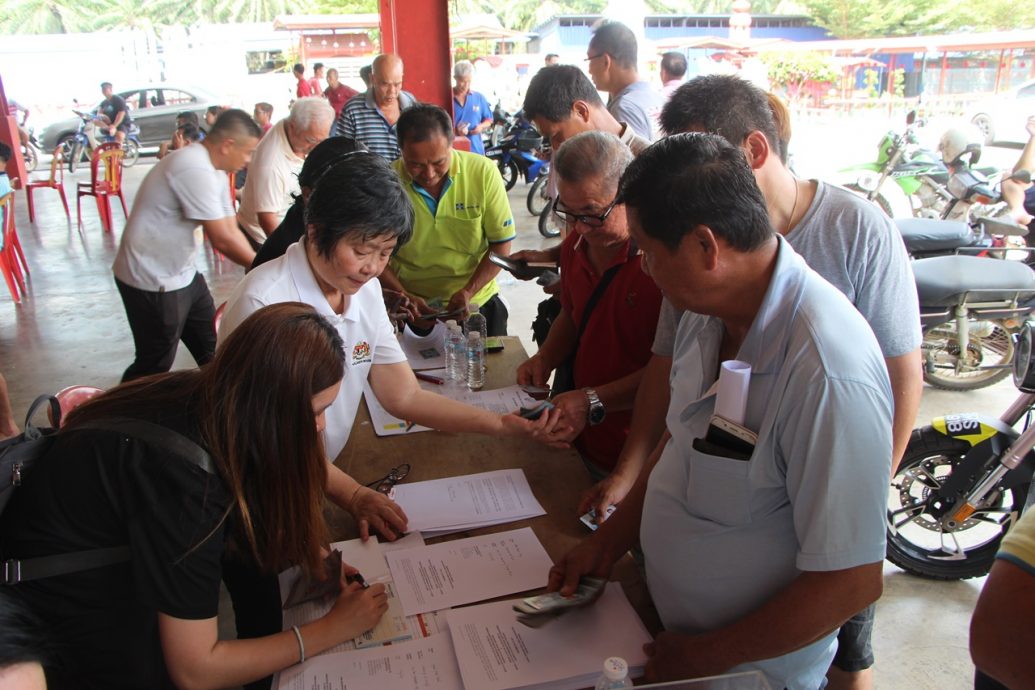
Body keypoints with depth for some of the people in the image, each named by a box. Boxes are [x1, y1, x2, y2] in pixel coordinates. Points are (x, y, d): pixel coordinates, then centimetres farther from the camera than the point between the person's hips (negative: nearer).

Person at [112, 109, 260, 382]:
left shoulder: (214, 171, 7)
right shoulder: (195, 170, -24)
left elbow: (230, 230, 6)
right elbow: (223, 240, -23)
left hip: (182, 275, 10)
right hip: (153, 282, -10)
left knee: (213, 349, 15)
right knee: (155, 365, 2)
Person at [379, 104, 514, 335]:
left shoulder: (483, 172, -9)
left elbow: (501, 245, -3)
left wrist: (468, 292, -16)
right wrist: (404, 297, -16)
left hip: (476, 304, 1)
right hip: (409, 310, 0)